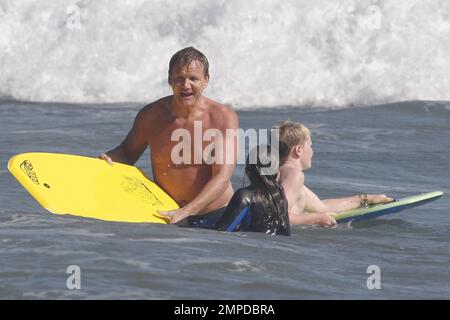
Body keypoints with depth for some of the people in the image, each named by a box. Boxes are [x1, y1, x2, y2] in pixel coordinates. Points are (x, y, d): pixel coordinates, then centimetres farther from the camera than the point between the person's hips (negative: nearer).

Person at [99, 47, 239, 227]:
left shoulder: (224, 118, -10)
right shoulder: (151, 115, -1)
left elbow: (222, 178, -18)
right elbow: (127, 152, 17)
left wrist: (186, 212, -30)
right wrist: (109, 159, -8)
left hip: (214, 218, -2)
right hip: (165, 215, 3)